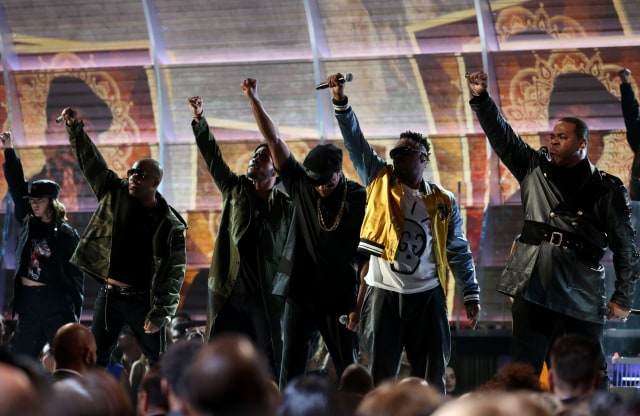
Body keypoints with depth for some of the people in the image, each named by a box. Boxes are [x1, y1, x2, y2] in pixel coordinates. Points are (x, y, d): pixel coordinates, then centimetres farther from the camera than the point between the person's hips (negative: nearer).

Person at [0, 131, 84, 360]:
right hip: (28, 300, 5)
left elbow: (76, 273, -1)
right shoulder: (28, 223, 9)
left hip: (56, 301, -5)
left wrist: (75, 311, -7)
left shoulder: (66, 234, -2)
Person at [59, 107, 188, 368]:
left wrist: (160, 313, -18)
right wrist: (75, 130, -12)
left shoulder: (170, 226, -11)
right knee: (95, 360, 5)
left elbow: (173, 274, -12)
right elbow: (91, 162, 1)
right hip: (109, 294, 4)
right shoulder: (115, 194, 2)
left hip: (142, 299, -4)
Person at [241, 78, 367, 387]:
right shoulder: (300, 185, 1)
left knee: (348, 373, 0)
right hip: (301, 295, 3)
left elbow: (368, 258, -7)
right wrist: (253, 99, -11)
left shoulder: (360, 200, -7)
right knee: (290, 372, 2)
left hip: (340, 300, -3)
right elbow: (273, 141, -2)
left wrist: (359, 306, -11)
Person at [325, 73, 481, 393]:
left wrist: (471, 294, 4)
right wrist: (341, 104, -14)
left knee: (431, 378, 3)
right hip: (383, 294, 0)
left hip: (427, 296, 0)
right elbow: (356, 142, -2)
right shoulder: (381, 183, 6)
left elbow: (459, 251, 9)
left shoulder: (443, 202, 5)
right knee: (380, 376, 2)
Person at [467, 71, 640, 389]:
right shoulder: (535, 169, 12)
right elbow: (501, 136, 8)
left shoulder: (607, 190, 2)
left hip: (580, 301, -3)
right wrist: (480, 99, -6)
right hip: (531, 293, 3)